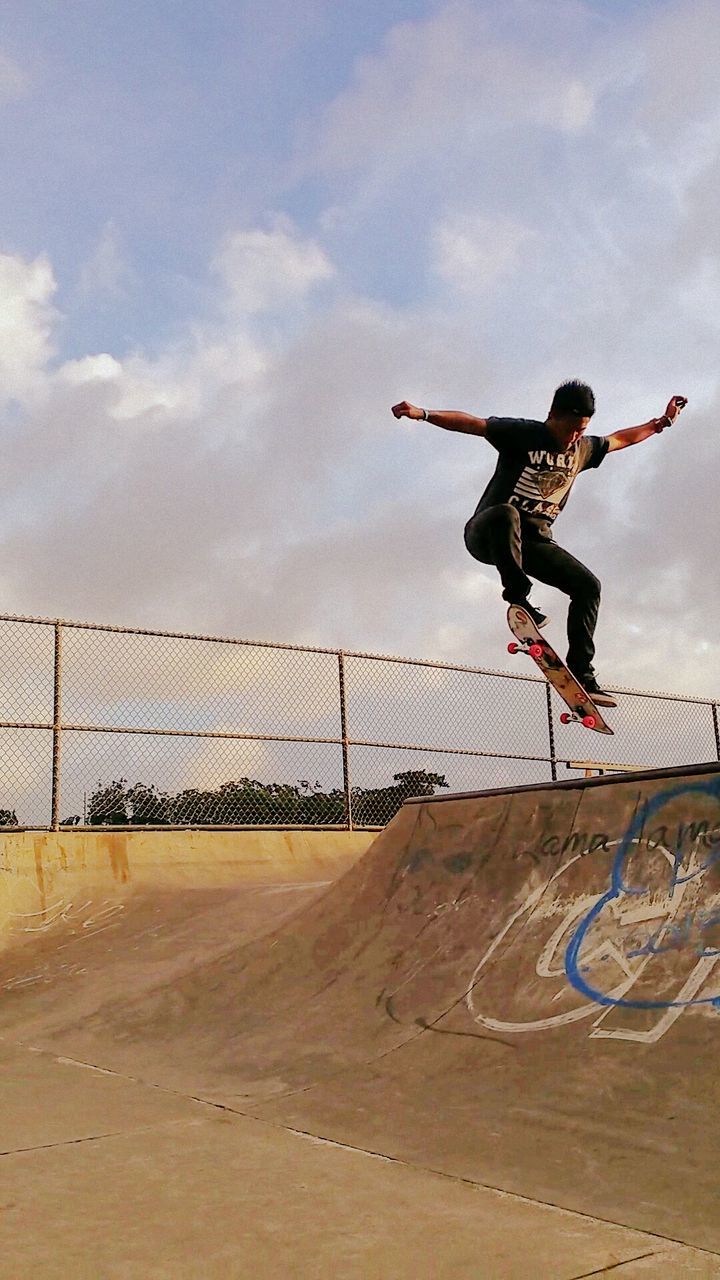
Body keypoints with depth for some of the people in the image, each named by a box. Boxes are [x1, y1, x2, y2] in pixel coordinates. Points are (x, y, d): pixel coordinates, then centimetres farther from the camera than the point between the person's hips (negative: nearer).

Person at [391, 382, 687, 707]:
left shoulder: (584, 449, 9)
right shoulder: (522, 434, -9)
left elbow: (620, 439, 28)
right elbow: (469, 423, -16)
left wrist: (661, 422, 34)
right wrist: (422, 413, -28)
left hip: (535, 540, 6)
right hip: (487, 534, -6)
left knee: (588, 585, -7)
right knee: (506, 514, -42)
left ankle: (581, 674, -6)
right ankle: (518, 599, -36)